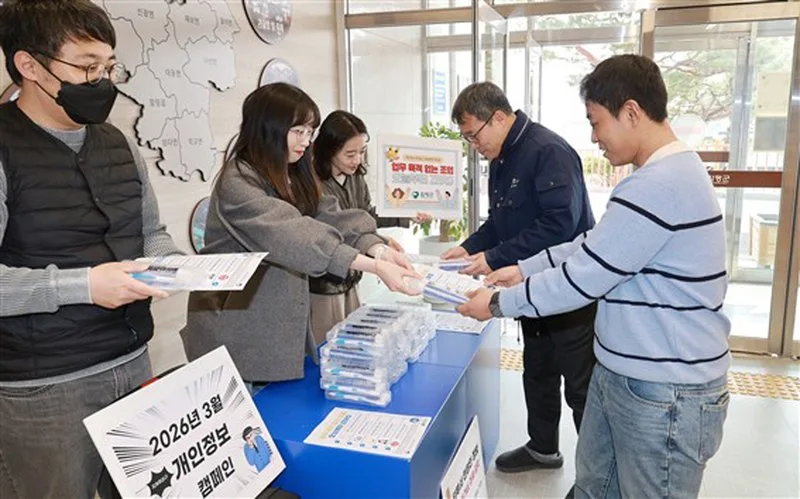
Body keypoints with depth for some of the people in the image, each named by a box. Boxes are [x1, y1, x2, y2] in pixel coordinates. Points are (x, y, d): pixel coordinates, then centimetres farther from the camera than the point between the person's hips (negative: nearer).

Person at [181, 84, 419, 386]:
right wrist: (374, 267, -36)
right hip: (239, 334, -7)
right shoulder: (238, 182, -19)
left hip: (285, 326, 7)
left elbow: (331, 218, -5)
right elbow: (292, 237, -31)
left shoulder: (295, 178, 8)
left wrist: (380, 250, -23)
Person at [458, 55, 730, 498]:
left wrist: (499, 303, -11)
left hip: (666, 392, -9)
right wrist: (525, 270, 8)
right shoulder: (663, 172, 9)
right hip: (621, 371, 9)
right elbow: (593, 246, 14)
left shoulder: (658, 186, -25)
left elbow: (583, 277, -22)